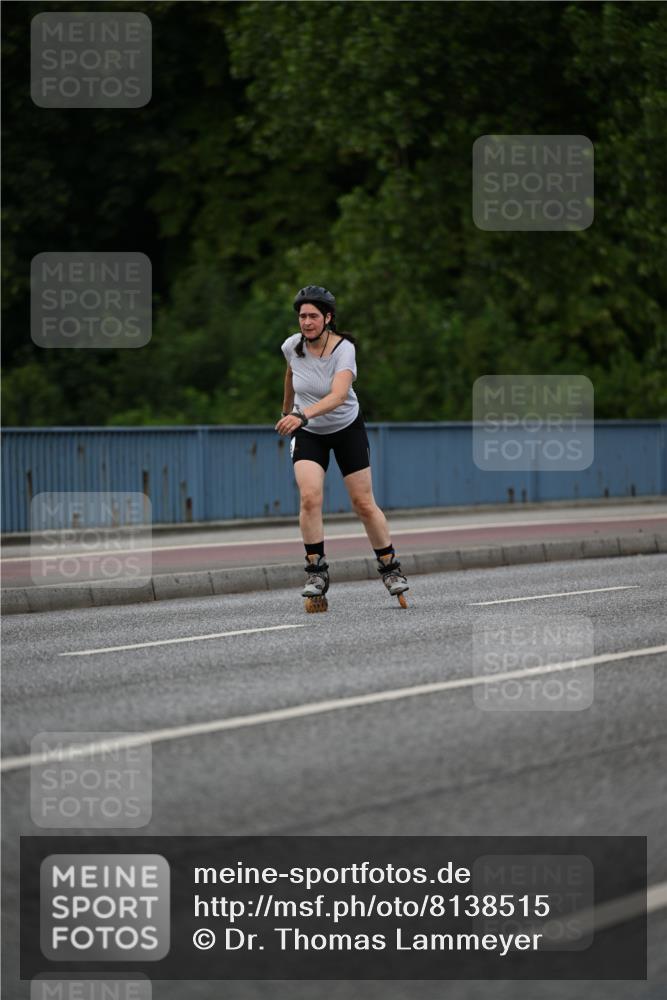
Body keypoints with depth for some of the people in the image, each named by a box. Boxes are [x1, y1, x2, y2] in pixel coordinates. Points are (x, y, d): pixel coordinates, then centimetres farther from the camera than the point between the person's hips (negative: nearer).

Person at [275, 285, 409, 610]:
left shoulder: (344, 349, -25)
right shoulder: (292, 346, -13)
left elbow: (338, 395, -41)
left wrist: (302, 415, -56)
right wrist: (287, 410, 26)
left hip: (347, 428, -2)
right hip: (308, 434, 2)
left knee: (364, 504, 1)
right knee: (310, 497, -20)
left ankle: (390, 567, 20)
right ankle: (316, 572, -11)